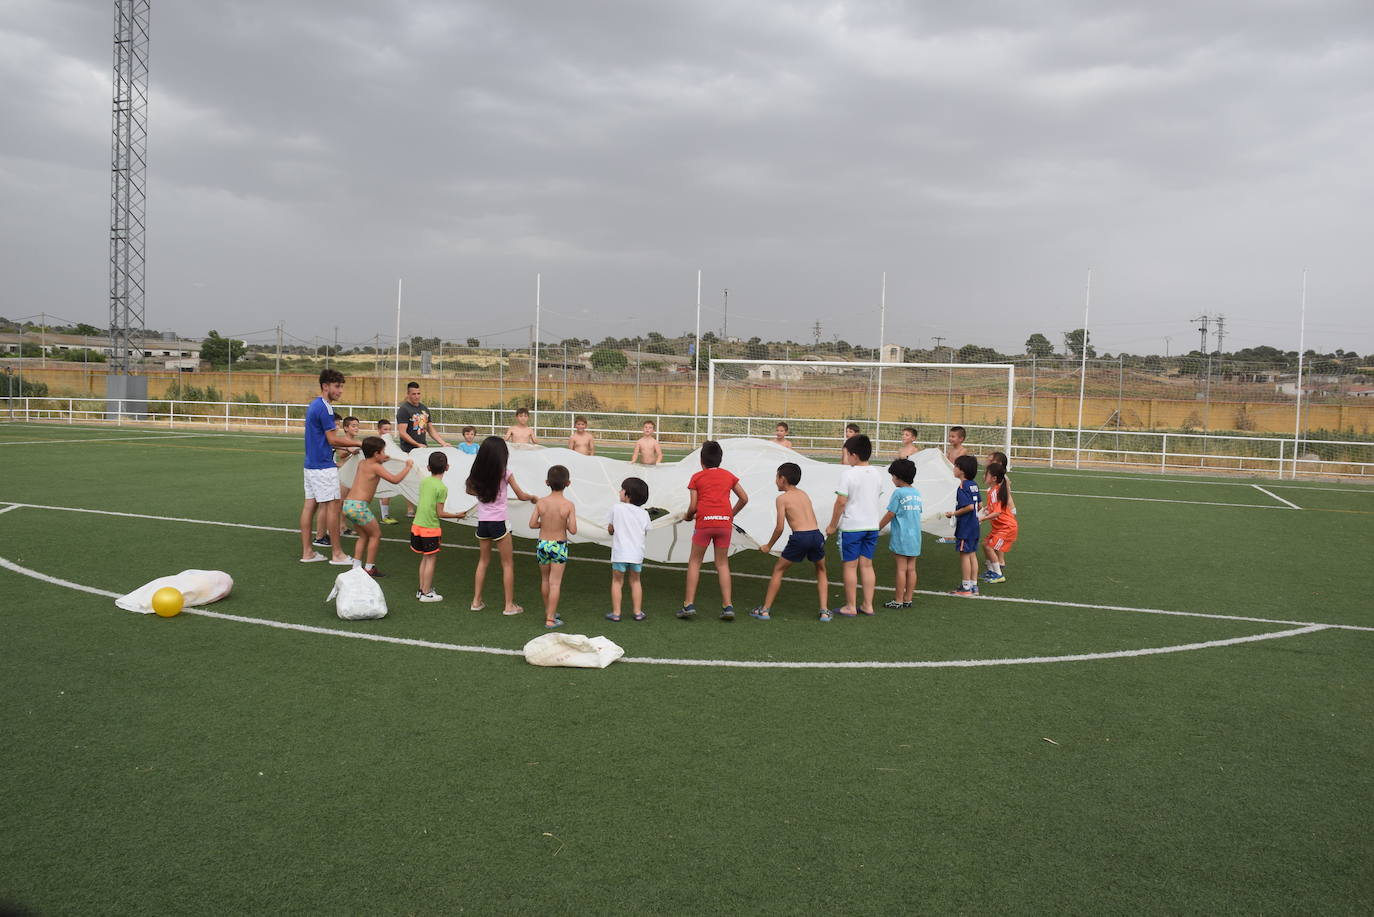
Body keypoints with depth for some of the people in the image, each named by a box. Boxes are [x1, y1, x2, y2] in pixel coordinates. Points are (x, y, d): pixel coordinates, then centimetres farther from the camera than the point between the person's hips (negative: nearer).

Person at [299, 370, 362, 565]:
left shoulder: (314, 405, 15)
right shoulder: (324, 408, -16)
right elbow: (333, 440, -16)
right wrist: (358, 443, -8)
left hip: (311, 463, 10)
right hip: (324, 466, -10)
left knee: (310, 505, 9)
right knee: (332, 506, -4)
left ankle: (307, 552, 13)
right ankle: (337, 554, 1)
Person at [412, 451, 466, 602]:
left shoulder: (424, 482, 6)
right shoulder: (442, 488, -14)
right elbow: (440, 513, -14)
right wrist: (457, 515, 0)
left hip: (417, 525, 7)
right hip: (430, 528, -7)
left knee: (424, 558, 18)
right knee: (431, 559, 4)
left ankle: (422, 589, 25)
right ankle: (426, 593, 8)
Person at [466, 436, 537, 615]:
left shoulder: (478, 472, 0)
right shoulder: (504, 474, -11)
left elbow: (470, 490, 20)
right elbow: (521, 496, -1)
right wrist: (533, 497, 17)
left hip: (482, 522, 4)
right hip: (498, 523, -4)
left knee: (483, 560, 20)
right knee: (508, 563, 7)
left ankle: (476, 601, 22)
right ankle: (509, 605, 10)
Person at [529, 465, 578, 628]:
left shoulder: (541, 502, -9)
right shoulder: (569, 505, -15)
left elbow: (532, 524, -6)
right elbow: (573, 530, -16)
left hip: (543, 544, 3)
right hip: (559, 547, -3)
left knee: (545, 579, 20)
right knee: (555, 583, 3)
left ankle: (548, 611, 35)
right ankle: (550, 619, 5)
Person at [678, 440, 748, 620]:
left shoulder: (697, 477, 7)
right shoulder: (728, 475, 15)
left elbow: (693, 506, 1)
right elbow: (744, 498, 16)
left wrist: (687, 517, 21)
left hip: (704, 521, -2)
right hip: (724, 522, 2)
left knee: (694, 562, 9)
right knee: (722, 563, 12)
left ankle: (689, 604, 5)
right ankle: (727, 606, 6)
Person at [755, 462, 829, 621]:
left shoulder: (782, 498, 4)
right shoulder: (804, 495, 22)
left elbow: (780, 527, 0)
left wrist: (768, 546, 12)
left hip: (799, 537, -4)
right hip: (816, 534, 5)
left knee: (778, 569, 14)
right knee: (821, 571, 26)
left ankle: (765, 610, 16)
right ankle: (825, 611, 18)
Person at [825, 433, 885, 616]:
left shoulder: (848, 473, -15)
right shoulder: (877, 473, 5)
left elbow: (841, 501, -15)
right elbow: (877, 497, 14)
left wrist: (832, 525, -6)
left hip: (851, 526, -6)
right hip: (872, 525, 6)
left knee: (850, 566, 4)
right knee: (867, 565, 12)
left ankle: (850, 607, 10)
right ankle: (868, 605, 16)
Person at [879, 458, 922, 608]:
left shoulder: (899, 493, -12)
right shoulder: (917, 493, 8)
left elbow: (890, 514, -10)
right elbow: (919, 512, 14)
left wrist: (877, 528, 1)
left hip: (901, 537, -6)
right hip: (915, 537, 7)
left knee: (901, 569, -2)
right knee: (911, 569, 9)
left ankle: (898, 600, 3)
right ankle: (908, 599, 15)